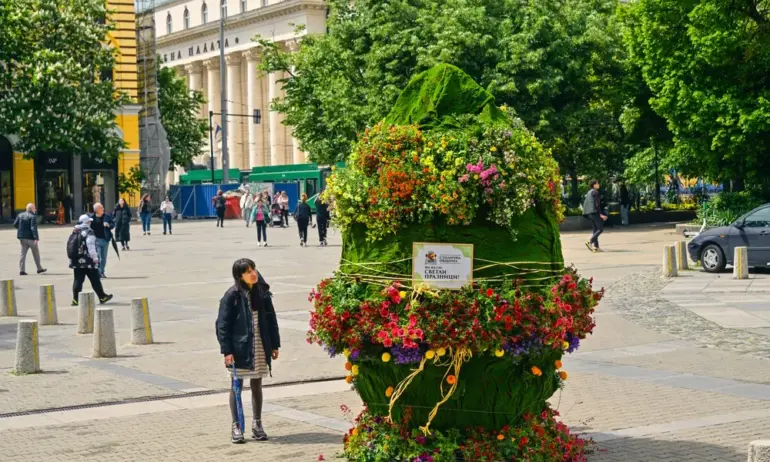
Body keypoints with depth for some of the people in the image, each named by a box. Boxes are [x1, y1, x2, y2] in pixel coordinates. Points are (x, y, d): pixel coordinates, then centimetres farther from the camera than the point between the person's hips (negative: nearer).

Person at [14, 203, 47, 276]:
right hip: (30, 237, -5)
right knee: (36, 253, 10)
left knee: (23, 253, 7)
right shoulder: (33, 216, -13)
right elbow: (34, 228, -20)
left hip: (22, 237, 5)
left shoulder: (20, 215, 6)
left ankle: (22, 270, -1)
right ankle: (39, 268, 20)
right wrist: (36, 238, -23)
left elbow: (15, 224, 6)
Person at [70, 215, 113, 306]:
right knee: (95, 280, 4)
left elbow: (70, 245, 14)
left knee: (78, 280, 7)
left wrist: (71, 258, 20)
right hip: (88, 261, -6)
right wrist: (95, 257, -12)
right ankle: (102, 297, 13)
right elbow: (91, 246, -18)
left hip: (77, 261, 6)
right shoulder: (88, 232, -11)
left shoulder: (75, 232, 10)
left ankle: (75, 299, 1)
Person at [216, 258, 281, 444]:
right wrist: (226, 350, -13)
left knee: (257, 386, 12)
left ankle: (257, 424, 22)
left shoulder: (262, 293, 3)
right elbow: (222, 324, -9)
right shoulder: (232, 295, -10)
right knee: (237, 387, 5)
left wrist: (274, 345, 7)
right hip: (239, 348, -4)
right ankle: (236, 426, 13)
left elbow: (271, 320, 9)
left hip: (261, 347, 4)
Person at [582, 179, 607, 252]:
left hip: (589, 213, 9)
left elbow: (585, 204, 19)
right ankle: (590, 241, -20)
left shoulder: (589, 192, 19)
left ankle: (596, 246, 4)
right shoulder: (595, 192, -8)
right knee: (600, 228, -8)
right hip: (595, 212, -9)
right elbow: (597, 204, -15)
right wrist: (601, 214, -16)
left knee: (595, 230, 9)